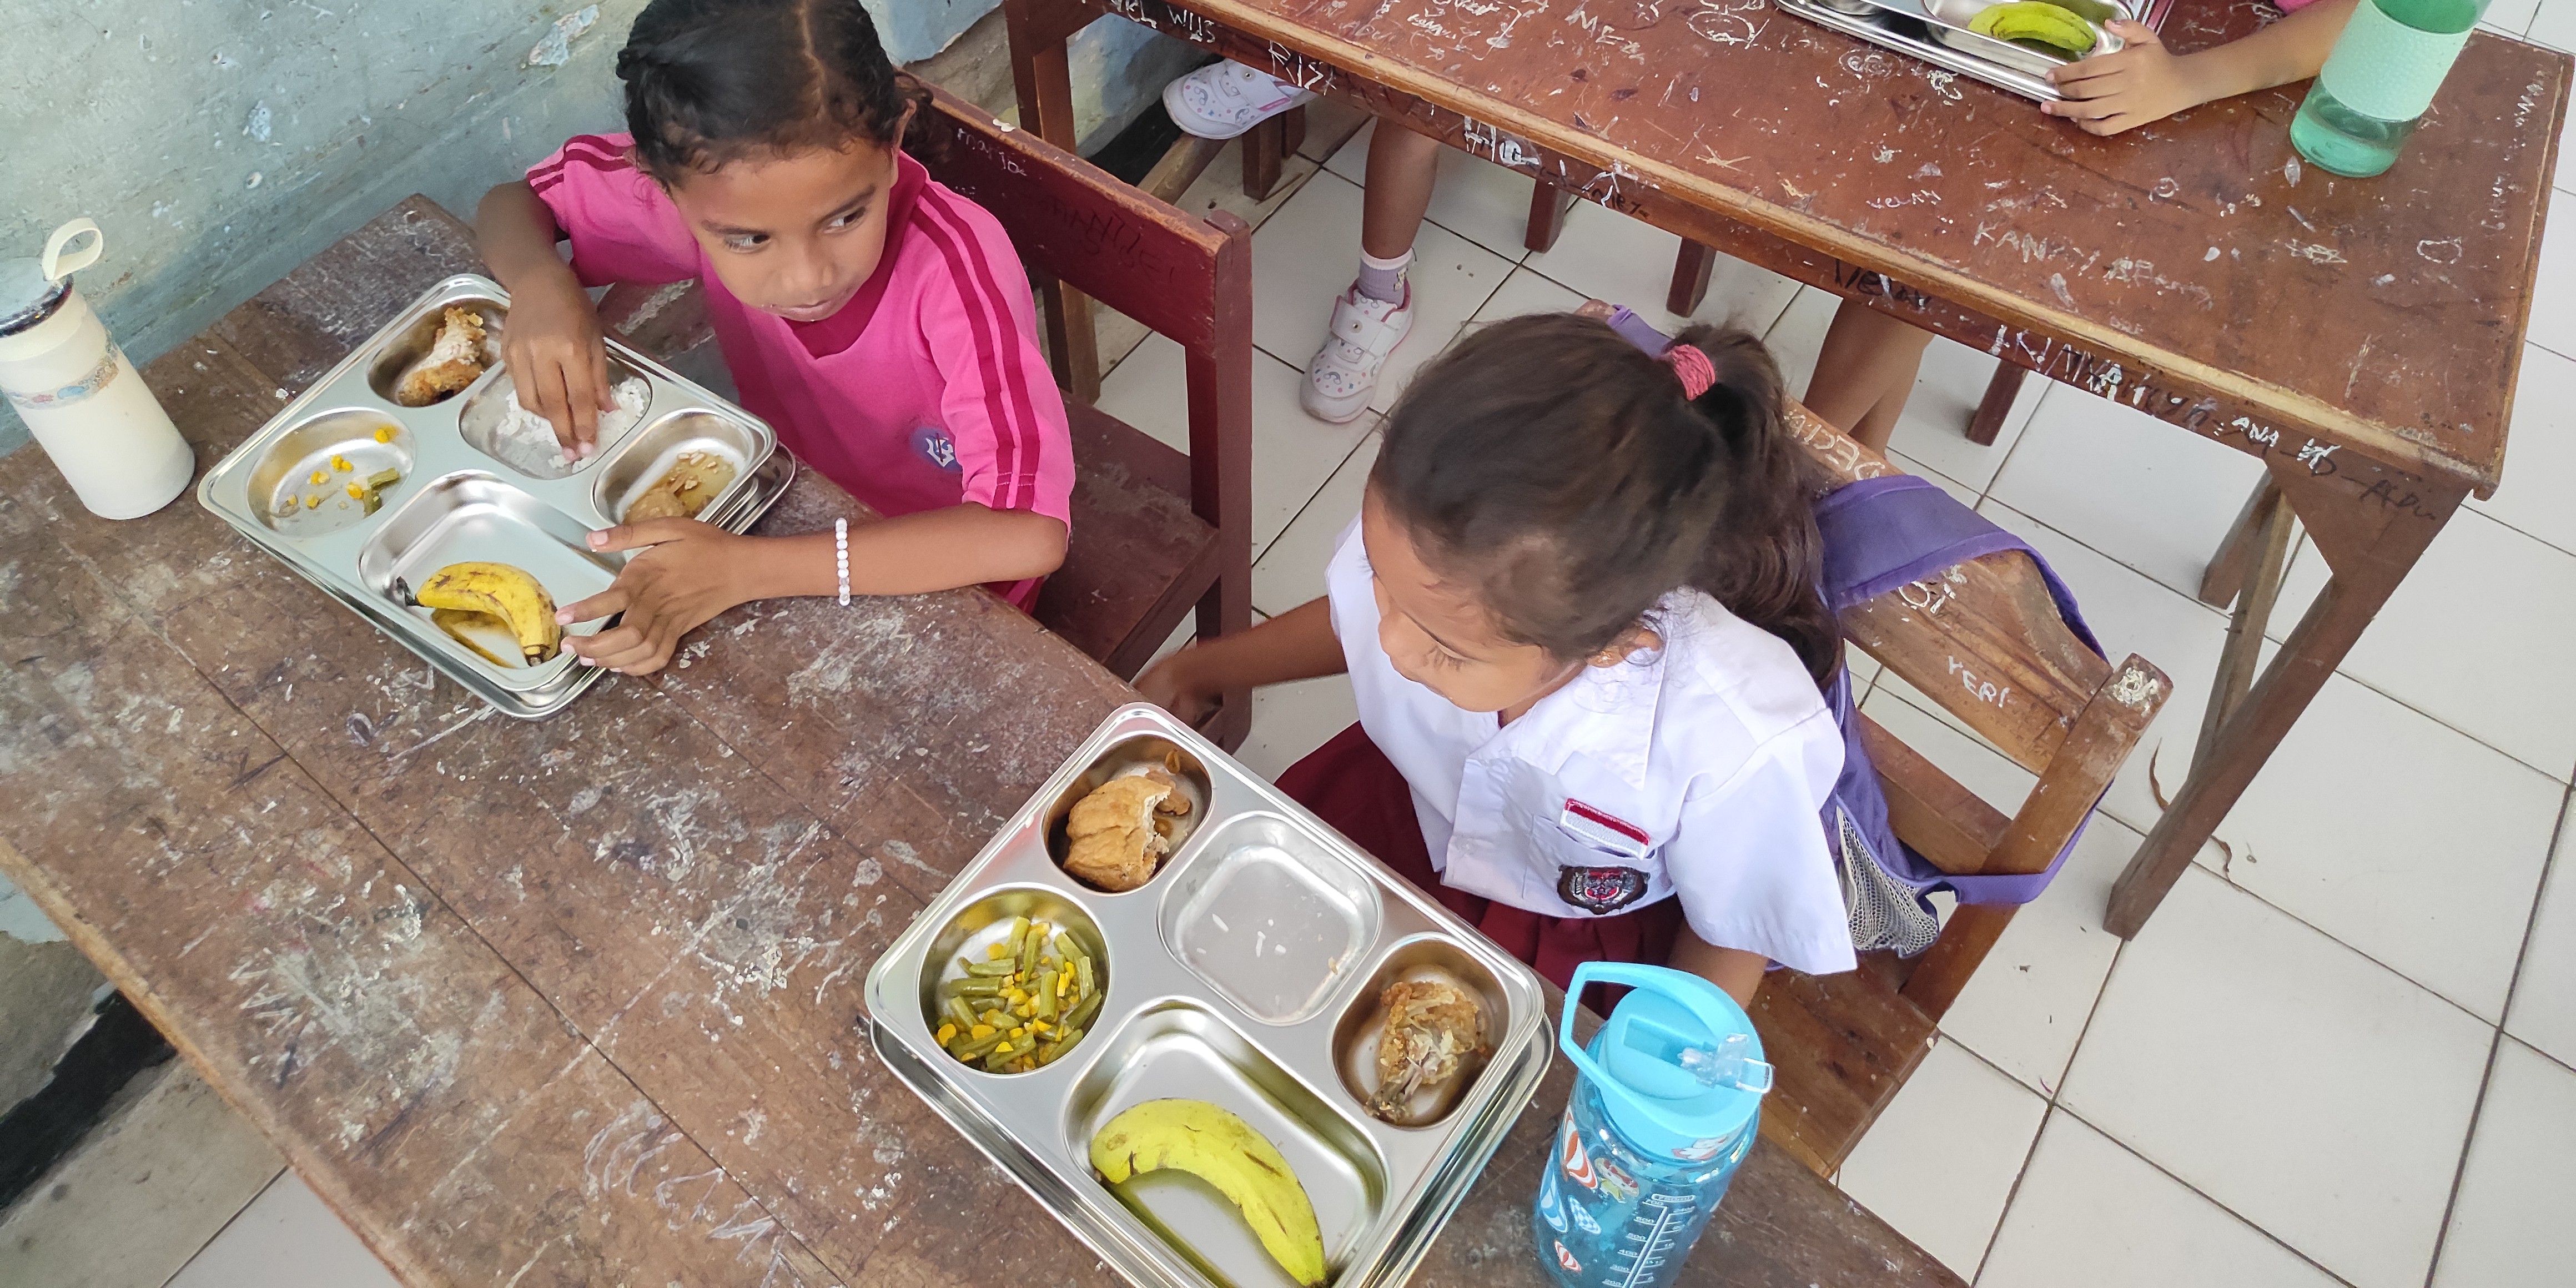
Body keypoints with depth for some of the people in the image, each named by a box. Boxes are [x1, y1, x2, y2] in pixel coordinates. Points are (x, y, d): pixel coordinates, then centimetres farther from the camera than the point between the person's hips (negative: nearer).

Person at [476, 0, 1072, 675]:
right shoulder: (714, 192, -21)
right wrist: (541, 283, -25)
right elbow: (513, 203, -2)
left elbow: (1031, 535, -41)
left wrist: (746, 568, -43)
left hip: (948, 583, -5)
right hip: (804, 521, 5)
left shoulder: (954, 263, -34)